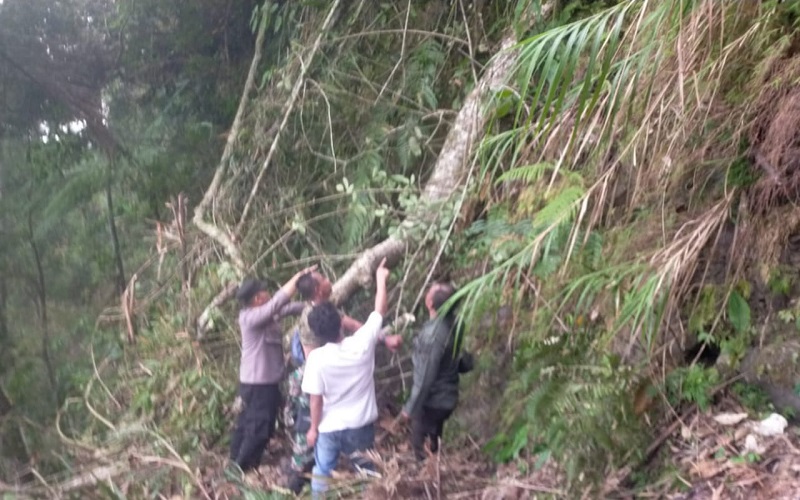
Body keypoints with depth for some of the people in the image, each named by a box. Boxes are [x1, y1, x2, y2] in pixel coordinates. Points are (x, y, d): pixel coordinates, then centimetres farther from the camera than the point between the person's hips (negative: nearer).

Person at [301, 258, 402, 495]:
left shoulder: (317, 358, -21)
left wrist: (314, 428, 1)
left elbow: (316, 399, -14)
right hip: (360, 425, 1)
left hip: (329, 428, -1)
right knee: (366, 473, 18)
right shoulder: (362, 343, -18)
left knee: (322, 474, 17)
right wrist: (381, 278, 9)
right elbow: (380, 311, -4)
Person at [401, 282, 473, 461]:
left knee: (421, 448, 11)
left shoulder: (433, 335, -32)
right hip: (446, 397, 8)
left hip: (431, 401, -8)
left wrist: (410, 407, -14)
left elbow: (425, 377, -25)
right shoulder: (453, 322, -8)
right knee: (434, 446, 26)